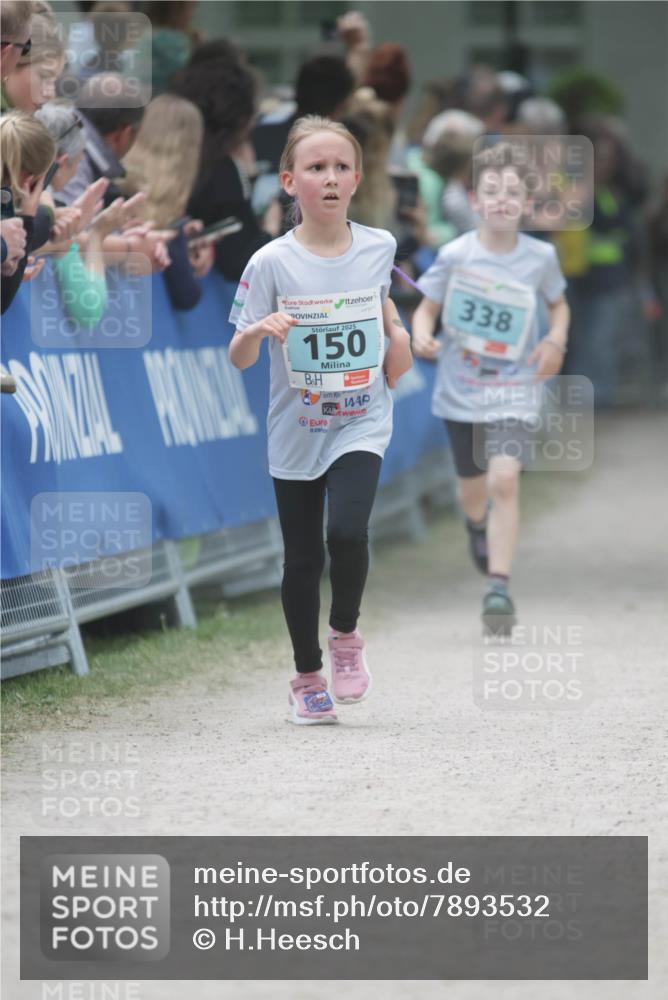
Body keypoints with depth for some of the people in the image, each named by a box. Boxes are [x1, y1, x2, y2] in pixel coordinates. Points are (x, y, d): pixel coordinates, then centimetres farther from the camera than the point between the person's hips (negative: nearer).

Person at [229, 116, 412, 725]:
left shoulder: (378, 248, -2)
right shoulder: (272, 263, -10)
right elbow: (239, 359, -9)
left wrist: (396, 330, 4)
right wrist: (258, 330, -29)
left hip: (362, 424, 0)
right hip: (296, 430, 0)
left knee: (347, 532, -21)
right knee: (302, 559, 8)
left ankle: (346, 635, 7)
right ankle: (308, 680, 25)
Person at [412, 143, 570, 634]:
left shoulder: (541, 257, -5)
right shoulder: (456, 255, -9)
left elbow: (559, 303, 13)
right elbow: (427, 308, 0)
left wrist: (556, 341, -6)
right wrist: (422, 336, -22)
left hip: (515, 388, -1)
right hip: (461, 389, 1)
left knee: (504, 479, -19)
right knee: (473, 486, 17)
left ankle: (499, 586, -17)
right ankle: (478, 525, 55)